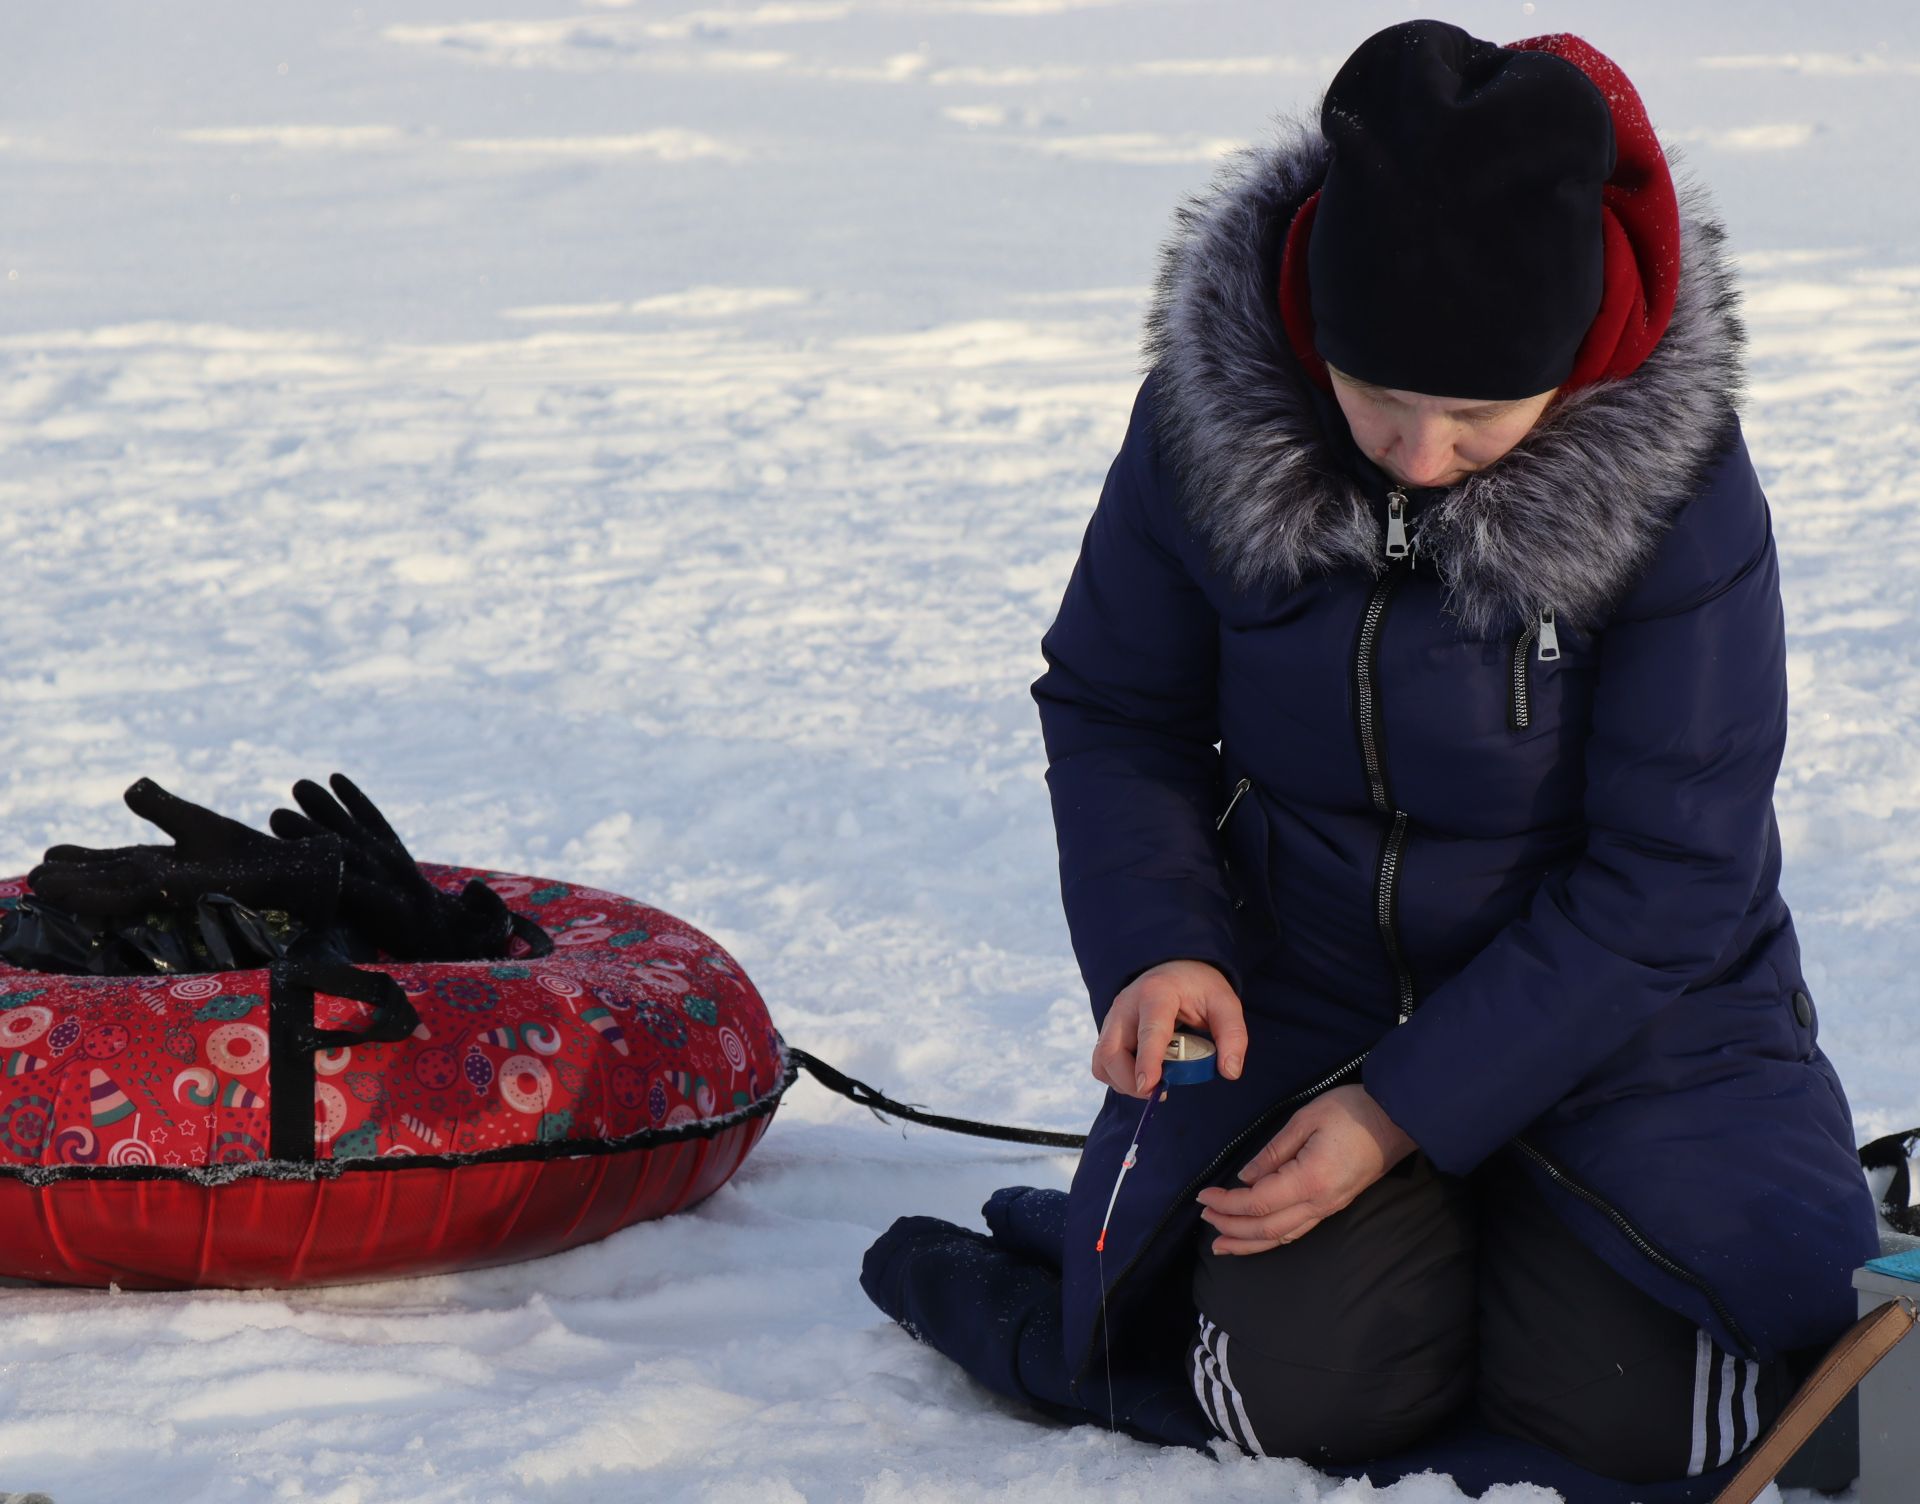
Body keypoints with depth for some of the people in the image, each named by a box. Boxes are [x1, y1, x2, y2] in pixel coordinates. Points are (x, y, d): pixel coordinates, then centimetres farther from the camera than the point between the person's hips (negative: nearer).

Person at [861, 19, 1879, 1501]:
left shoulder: (1677, 485, -20)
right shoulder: (1210, 416, -13)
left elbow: (1663, 880, -16)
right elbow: (1116, 710, 2)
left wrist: (1409, 1113, -21)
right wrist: (1152, 945, -16)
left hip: (1625, 1015, -1)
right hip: (1309, 1000, 1)